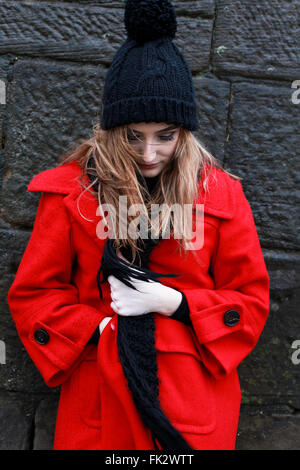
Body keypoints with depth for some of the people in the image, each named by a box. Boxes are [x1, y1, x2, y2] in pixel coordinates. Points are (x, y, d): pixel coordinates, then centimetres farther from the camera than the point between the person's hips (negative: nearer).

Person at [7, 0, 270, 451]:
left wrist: (174, 302, -15)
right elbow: (33, 293, -1)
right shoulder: (71, 189, -7)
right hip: (101, 393, 0)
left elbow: (251, 299, -1)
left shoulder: (221, 194, -5)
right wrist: (99, 330, -14)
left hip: (195, 396, 1)